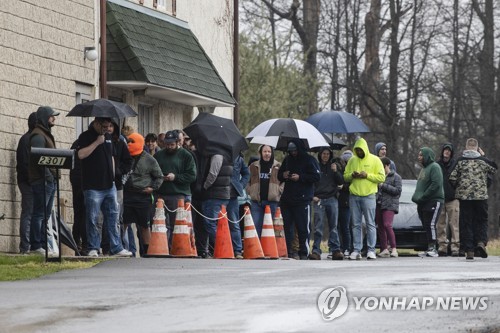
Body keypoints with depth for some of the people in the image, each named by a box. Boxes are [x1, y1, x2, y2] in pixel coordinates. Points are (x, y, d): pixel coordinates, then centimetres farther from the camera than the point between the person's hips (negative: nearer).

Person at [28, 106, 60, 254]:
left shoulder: (46, 134, 22)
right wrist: (48, 175, -20)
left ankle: (42, 243, 15)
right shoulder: (38, 135, -11)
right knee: (39, 214, -9)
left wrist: (53, 176, 13)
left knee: (46, 214, 12)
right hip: (42, 181, -10)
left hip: (49, 181, 10)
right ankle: (36, 246, -9)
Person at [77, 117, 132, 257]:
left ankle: (116, 248, 8)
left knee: (113, 217, 6)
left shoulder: (108, 137, 16)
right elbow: (81, 154, -20)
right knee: (92, 218, -3)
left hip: (109, 185, 6)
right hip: (93, 186, -6)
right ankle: (93, 248, 4)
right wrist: (97, 142, -17)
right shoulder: (85, 137, -4)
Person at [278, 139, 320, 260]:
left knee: (303, 227, -6)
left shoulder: (309, 160, -1)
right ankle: (289, 250, 11)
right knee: (287, 226, 5)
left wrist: (300, 177, -14)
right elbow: (279, 175, 25)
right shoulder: (287, 160, 18)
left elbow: (316, 177, -8)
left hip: (303, 199, -6)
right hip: (287, 199, 6)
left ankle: (304, 253, -2)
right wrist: (283, 175, 1)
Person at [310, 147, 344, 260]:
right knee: (318, 227, -6)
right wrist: (312, 196, -4)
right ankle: (316, 251, -8)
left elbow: (341, 182, 6)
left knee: (333, 226, 2)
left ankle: (335, 250, 3)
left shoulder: (334, 166, 11)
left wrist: (335, 171, -9)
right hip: (319, 200, -1)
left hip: (332, 199, 1)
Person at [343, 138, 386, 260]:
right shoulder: (352, 160, 12)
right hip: (354, 196, 3)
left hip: (369, 196, -3)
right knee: (356, 224, 3)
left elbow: (381, 177, -4)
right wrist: (352, 175, -6)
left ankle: (371, 250, -2)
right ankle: (356, 250, 6)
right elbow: (345, 176, 16)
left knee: (370, 224, -4)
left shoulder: (374, 160, 1)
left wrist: (367, 175, -14)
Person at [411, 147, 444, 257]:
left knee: (430, 224, -13)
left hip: (433, 201, -9)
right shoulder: (424, 168, 22)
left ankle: (432, 248, -12)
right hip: (423, 203, 9)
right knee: (426, 226, 7)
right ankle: (429, 248, 9)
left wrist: (422, 197, -18)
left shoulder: (434, 167, -8)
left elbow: (436, 184, -18)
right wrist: (416, 197, 8)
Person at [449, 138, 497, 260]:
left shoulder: (460, 161, -2)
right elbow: (494, 169, 17)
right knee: (481, 221, 12)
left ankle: (469, 251, 0)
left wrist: (458, 188, 15)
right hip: (481, 195, 0)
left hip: (464, 196, 0)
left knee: (466, 223, 4)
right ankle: (481, 242, -13)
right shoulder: (483, 161, -2)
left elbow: (452, 179, -5)